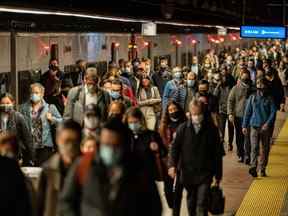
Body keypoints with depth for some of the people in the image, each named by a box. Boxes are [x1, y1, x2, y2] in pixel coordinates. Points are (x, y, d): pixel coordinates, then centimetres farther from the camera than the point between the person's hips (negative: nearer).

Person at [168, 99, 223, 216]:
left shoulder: (211, 129, -4)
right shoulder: (183, 128, -1)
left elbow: (218, 153, 2)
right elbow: (175, 147, 0)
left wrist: (218, 175, 4)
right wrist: (172, 165, -17)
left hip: (205, 173, -2)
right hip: (188, 173, 2)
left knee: (202, 204, -11)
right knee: (191, 203, 18)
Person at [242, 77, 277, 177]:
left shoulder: (269, 99, 2)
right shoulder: (252, 97, 7)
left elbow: (273, 112, -2)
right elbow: (247, 112, 10)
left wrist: (267, 124, -15)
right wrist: (244, 126, 7)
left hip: (266, 127, 0)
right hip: (254, 126, 0)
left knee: (265, 149, 5)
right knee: (254, 147, -11)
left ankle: (262, 169, 13)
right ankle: (253, 167, -19)